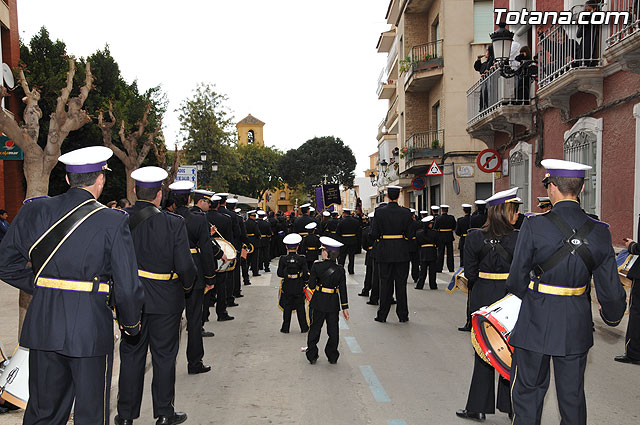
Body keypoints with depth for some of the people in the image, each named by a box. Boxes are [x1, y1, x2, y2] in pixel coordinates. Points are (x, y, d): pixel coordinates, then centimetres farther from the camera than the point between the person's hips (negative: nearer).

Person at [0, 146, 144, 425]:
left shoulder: (34, 210, 1)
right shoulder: (114, 221, -12)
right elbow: (127, 286, -12)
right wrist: (130, 323, 5)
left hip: (43, 327, 4)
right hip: (91, 328, -4)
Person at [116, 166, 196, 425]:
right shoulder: (174, 223, -16)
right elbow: (185, 266, -16)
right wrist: (188, 285, 4)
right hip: (165, 299, -3)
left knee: (131, 356, 15)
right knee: (164, 356, 11)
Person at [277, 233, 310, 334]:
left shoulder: (283, 259, -10)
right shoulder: (302, 259, -11)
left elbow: (279, 273, -6)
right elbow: (306, 274, -9)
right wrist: (305, 282, 9)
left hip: (287, 288, 0)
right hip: (299, 288, 0)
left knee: (287, 308, 11)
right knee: (300, 307, 11)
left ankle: (285, 328, 17)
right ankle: (304, 328, 18)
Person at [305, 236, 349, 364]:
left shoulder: (317, 266, -12)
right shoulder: (340, 269, -6)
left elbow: (311, 285, -9)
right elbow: (343, 290, -3)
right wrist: (345, 307, 3)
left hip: (318, 302, -1)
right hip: (333, 304, 1)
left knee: (315, 329, 12)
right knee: (333, 331, 13)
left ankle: (312, 357, 18)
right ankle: (332, 357, 21)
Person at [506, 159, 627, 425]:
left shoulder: (534, 226, -16)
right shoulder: (599, 231, -4)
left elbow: (516, 281, -11)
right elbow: (610, 290, 1)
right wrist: (613, 316, 22)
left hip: (536, 321, -3)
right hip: (576, 325, 4)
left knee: (528, 391, 11)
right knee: (572, 395, 17)